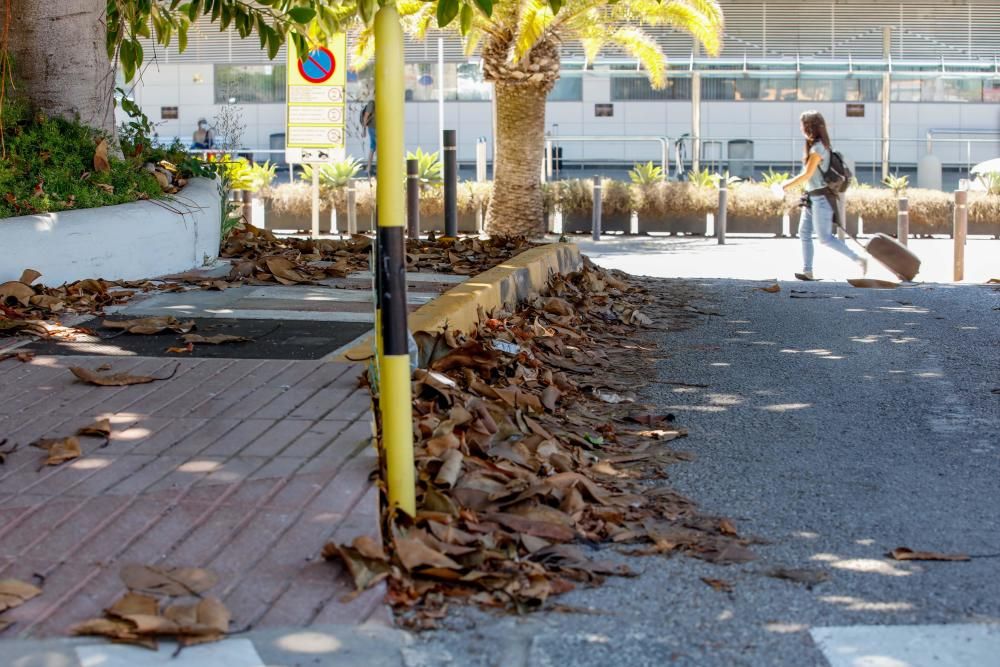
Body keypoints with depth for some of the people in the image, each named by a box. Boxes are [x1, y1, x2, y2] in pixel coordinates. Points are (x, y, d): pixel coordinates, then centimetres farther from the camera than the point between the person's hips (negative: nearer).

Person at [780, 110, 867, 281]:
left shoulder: (817, 148, -18)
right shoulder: (818, 145, 11)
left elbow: (807, 175, -17)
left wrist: (788, 185, -6)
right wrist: (791, 183, 11)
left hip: (821, 198, -10)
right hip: (812, 197, 10)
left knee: (825, 238, -6)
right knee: (804, 233, 7)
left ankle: (859, 260, 0)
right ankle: (807, 272, 7)